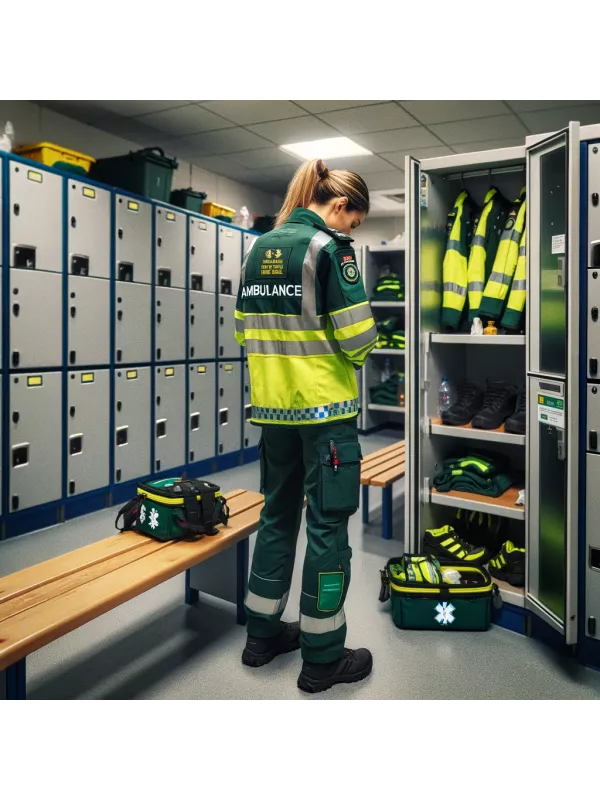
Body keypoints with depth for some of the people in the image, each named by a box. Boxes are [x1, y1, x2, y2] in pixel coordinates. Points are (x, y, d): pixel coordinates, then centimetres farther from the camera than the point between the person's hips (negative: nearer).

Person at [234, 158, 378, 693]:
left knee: (278, 512, 18)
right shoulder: (330, 246, -9)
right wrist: (359, 353, 5)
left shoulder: (260, 247, 11)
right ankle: (322, 658, 15)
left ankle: (263, 634, 30)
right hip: (325, 406, -7)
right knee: (328, 524, 3)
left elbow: (244, 326, 11)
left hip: (272, 404, 7)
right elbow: (356, 334, -15)